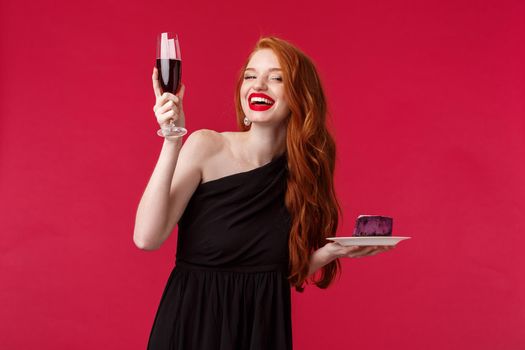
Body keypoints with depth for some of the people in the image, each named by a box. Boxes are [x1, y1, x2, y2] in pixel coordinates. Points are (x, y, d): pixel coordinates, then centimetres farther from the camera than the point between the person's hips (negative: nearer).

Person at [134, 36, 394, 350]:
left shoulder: (301, 172, -1)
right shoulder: (207, 147, -11)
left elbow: (285, 272, 7)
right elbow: (147, 238, -21)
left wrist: (329, 252, -10)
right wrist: (172, 144, -24)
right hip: (194, 323, -3)